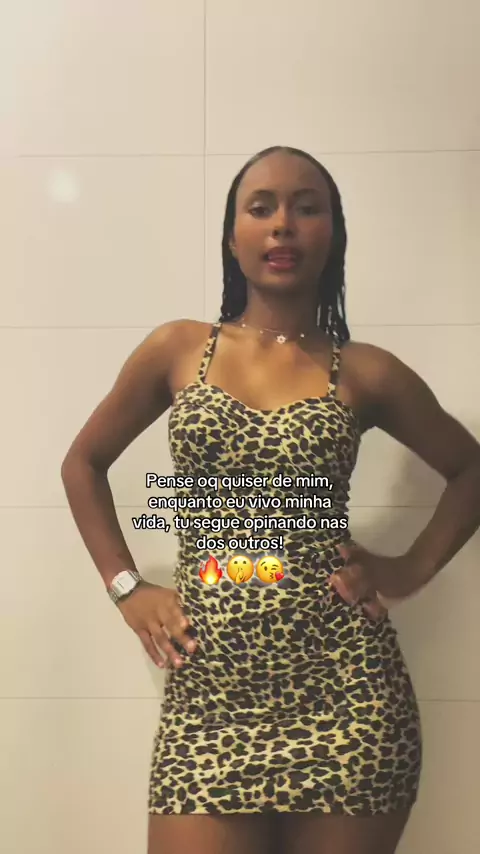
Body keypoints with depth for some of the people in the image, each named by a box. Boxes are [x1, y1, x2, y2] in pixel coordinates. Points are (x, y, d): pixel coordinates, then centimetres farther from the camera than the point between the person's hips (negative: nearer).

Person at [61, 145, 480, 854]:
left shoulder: (365, 372, 2)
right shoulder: (177, 350, 3)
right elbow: (84, 463, 14)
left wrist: (413, 569, 4)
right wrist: (126, 588, 6)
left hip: (344, 690, 0)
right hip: (209, 687, 1)